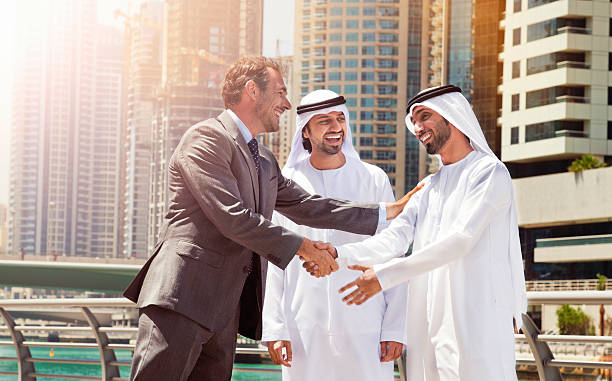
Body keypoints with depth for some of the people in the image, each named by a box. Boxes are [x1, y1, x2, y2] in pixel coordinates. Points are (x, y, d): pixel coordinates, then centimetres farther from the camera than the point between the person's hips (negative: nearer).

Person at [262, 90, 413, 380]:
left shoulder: (374, 181, 8)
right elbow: (274, 262, 8)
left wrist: (395, 329, 0)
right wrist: (274, 329, -1)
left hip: (364, 329, 0)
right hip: (304, 331, 0)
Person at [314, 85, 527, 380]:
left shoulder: (489, 173, -3)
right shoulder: (428, 188, 22)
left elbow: (460, 240, -15)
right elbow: (395, 238, 8)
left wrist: (385, 275, -19)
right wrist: (339, 255, -10)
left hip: (476, 323, -6)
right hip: (428, 324, 7)